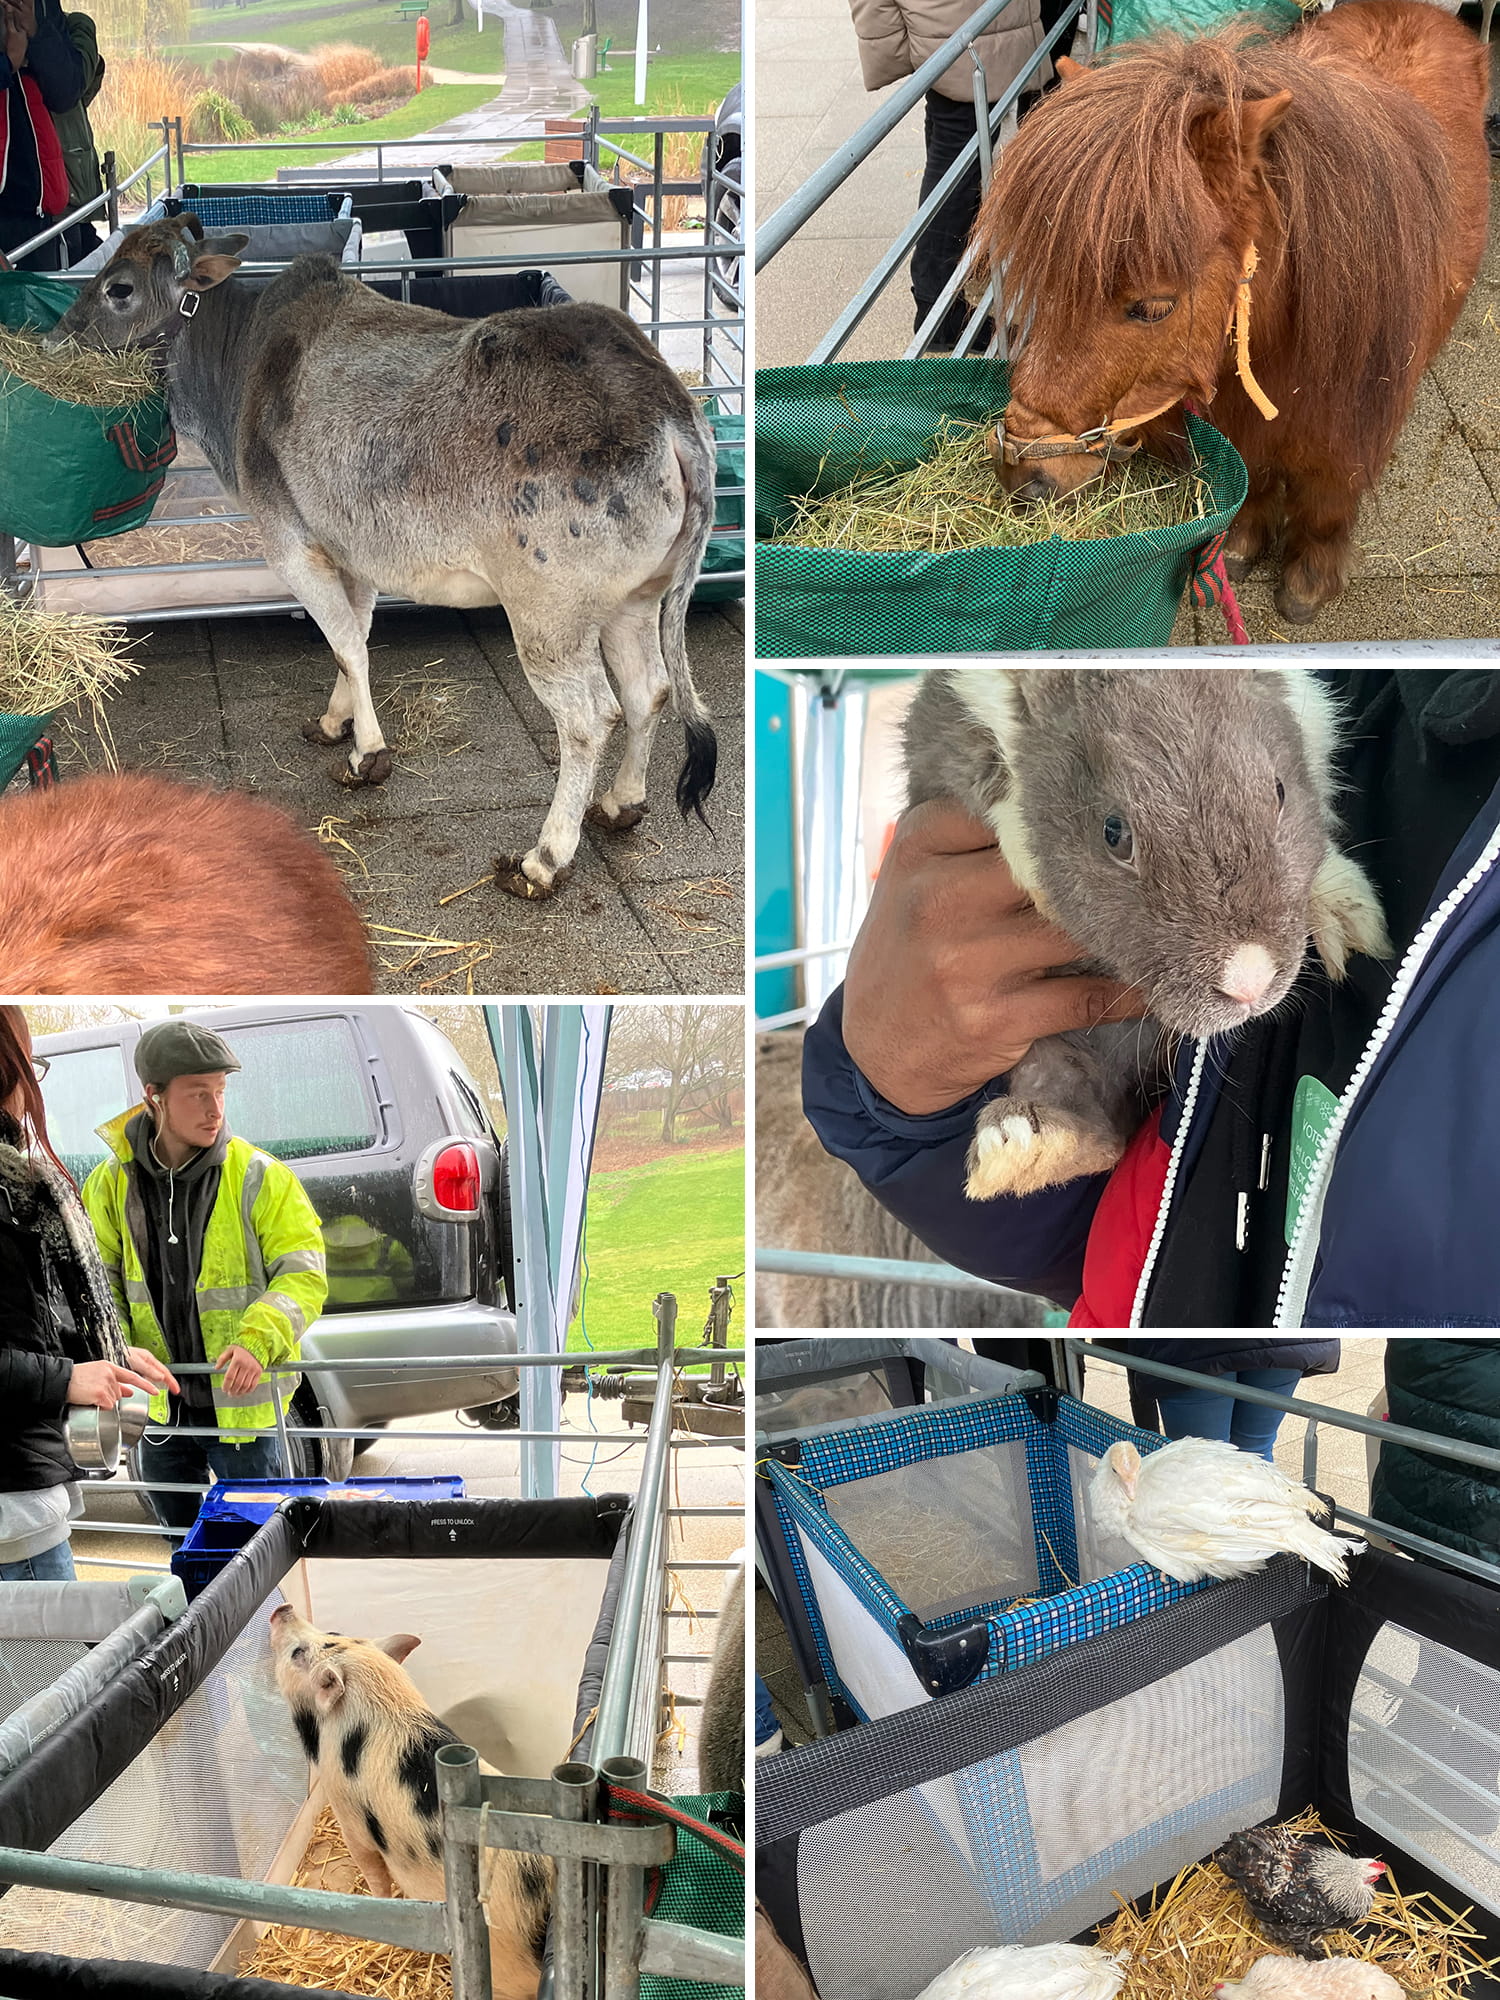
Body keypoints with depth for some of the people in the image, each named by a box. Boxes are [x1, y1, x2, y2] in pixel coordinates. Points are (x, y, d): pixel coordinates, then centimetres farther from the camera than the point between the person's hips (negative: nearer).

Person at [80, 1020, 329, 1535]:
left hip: (242, 1402, -4)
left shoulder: (258, 1176, -13)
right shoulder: (111, 1183, -3)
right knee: (177, 1532, 23)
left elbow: (303, 1275, -14)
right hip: (160, 1405, 4)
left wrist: (257, 1341, -30)